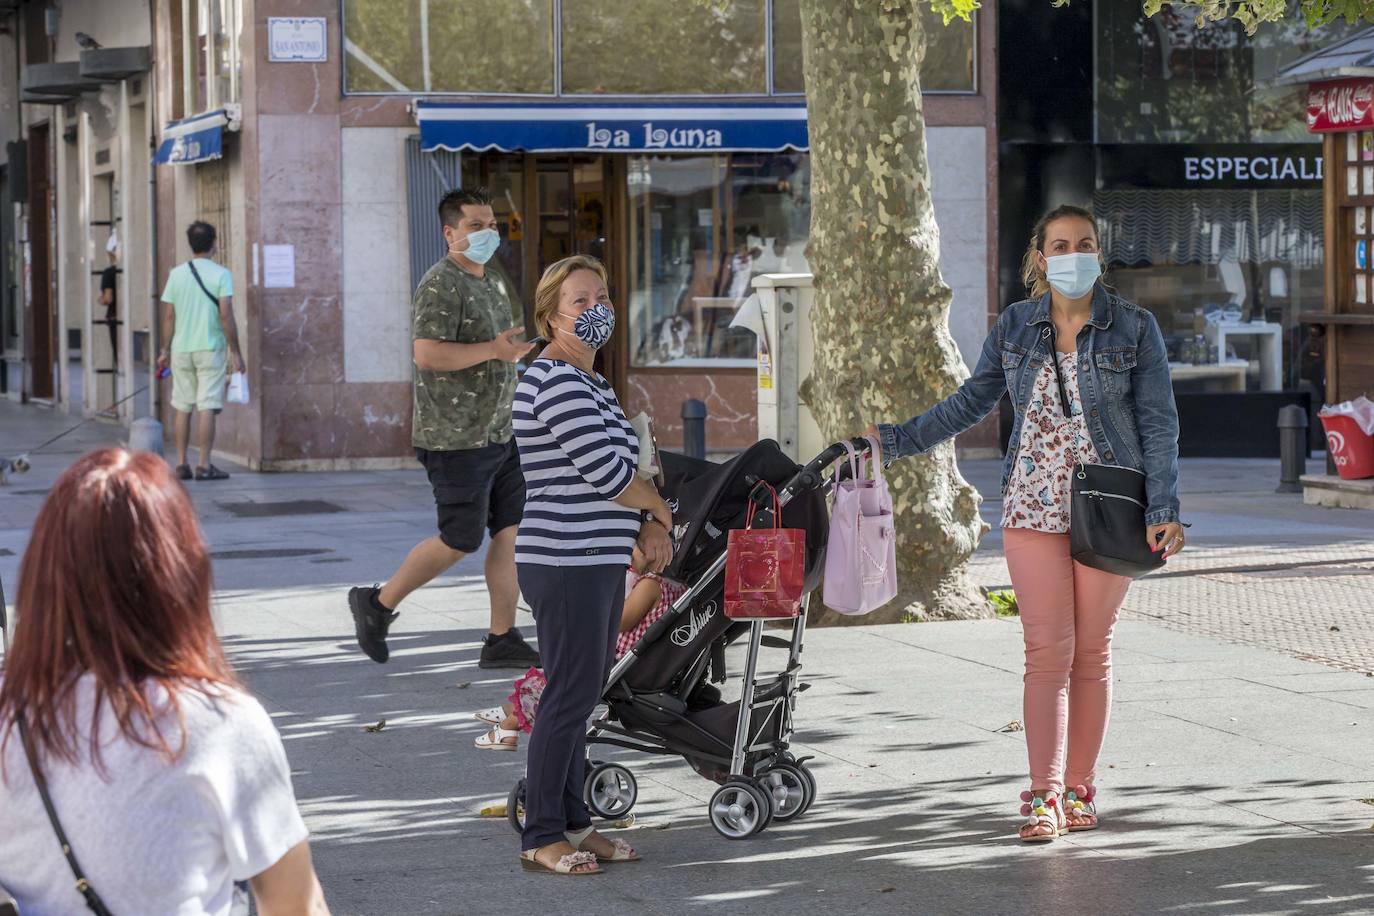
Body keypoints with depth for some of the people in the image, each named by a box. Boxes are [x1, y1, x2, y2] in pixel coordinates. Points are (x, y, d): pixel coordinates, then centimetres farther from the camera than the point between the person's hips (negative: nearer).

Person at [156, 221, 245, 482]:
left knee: (183, 409, 11)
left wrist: (165, 350, 13)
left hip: (181, 350, 4)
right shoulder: (220, 274, -7)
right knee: (207, 408, -3)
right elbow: (226, 315, -12)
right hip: (210, 348, -4)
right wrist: (235, 352, -6)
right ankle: (205, 465, -5)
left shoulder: (176, 274, 4)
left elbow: (168, 316, 5)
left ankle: (181, 464, 13)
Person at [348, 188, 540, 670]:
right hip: (456, 437, -9)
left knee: (512, 530, 3)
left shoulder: (492, 285, 17)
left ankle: (502, 640, 6)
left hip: (499, 433, 9)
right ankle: (378, 604, 12)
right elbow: (428, 354, -26)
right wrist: (494, 350, -28)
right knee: (460, 540, -4)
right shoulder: (441, 285, -14)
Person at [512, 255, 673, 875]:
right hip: (566, 563, -10)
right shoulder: (555, 381, -16)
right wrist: (660, 509, -3)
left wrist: (648, 527, 6)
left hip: (599, 562, 10)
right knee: (569, 695, -6)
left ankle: (572, 821, 23)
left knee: (583, 692, 14)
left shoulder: (589, 382, 18)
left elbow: (618, 464, 23)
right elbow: (607, 471, -20)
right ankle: (541, 838, 0)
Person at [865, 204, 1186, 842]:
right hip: (1034, 505, 1)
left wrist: (1164, 511, -8)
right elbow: (971, 402, 15)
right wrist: (897, 440, 11)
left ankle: (1078, 789, 12)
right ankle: (1044, 796, -9)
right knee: (1047, 650, -6)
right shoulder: (1015, 327, 6)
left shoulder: (1134, 328, -1)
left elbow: (1158, 423, -2)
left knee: (1091, 651, 4)